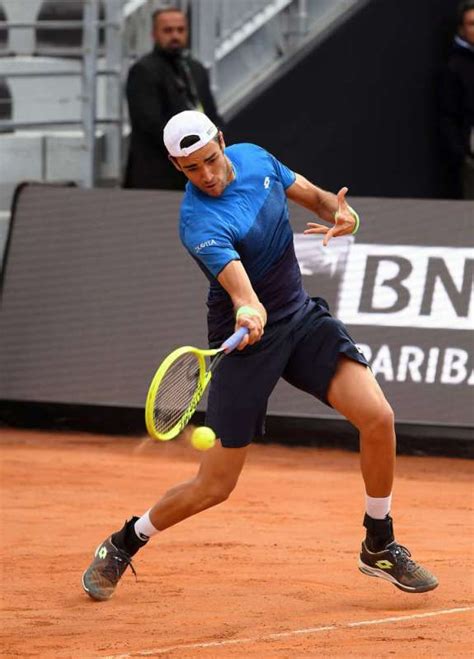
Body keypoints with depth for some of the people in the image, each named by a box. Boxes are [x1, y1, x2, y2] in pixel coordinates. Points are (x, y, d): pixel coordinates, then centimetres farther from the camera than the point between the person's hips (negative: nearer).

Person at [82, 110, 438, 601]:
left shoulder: (253, 158, -4)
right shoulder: (201, 224, -26)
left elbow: (313, 196, 8)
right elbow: (238, 282, -42)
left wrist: (341, 215, -15)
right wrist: (248, 312, -65)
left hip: (302, 318, 6)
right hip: (248, 339, -6)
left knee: (378, 418, -14)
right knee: (214, 487, -2)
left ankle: (379, 546, 7)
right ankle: (123, 544, 25)